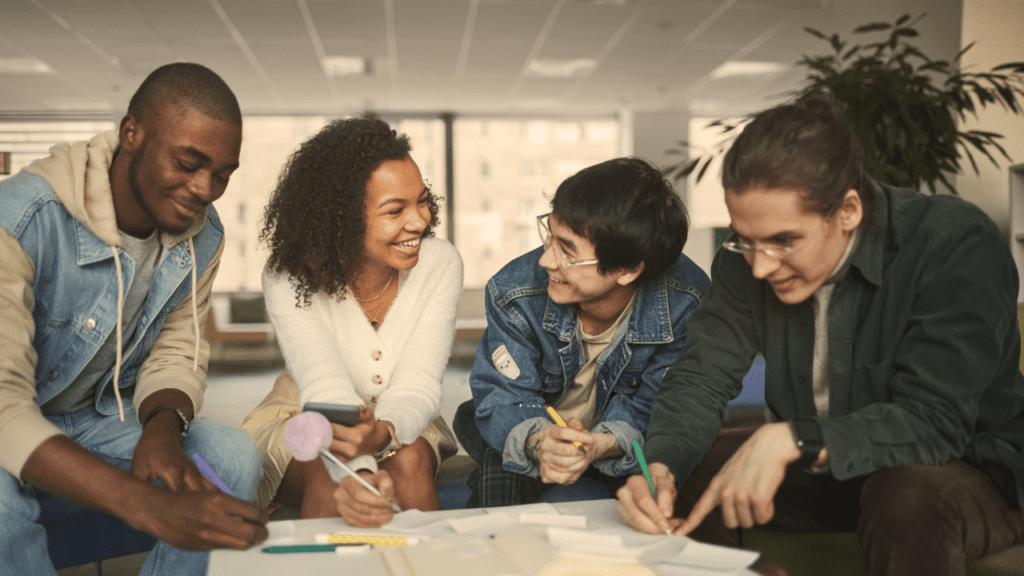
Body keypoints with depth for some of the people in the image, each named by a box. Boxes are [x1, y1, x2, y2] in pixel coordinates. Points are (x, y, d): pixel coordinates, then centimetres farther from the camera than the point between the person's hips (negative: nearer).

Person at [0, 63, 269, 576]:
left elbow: (176, 354, 0)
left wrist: (165, 424, -27)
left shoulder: (203, 235, -9)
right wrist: (150, 506, -51)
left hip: (99, 418, 5)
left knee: (234, 457, -20)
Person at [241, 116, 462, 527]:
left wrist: (381, 432, -47)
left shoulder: (439, 264, -18)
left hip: (399, 422, 2)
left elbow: (417, 387, -24)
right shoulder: (289, 278, -23)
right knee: (327, 478, -32)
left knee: (410, 461, -31)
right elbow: (326, 390, -35)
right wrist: (358, 474, -55)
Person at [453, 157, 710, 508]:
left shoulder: (686, 305, -26)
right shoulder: (514, 293, -25)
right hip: (537, 436, -1)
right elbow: (504, 396, -21)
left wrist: (602, 444, -43)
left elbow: (652, 409, -19)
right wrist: (538, 441, -46)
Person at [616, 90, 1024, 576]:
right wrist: (660, 468, -29)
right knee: (678, 469, -12)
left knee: (910, 496, -38)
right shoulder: (748, 257, -8)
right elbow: (700, 376, -9)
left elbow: (934, 420, -30)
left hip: (970, 471, -4)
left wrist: (792, 439, -42)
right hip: (819, 468, 5)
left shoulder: (959, 246, -24)